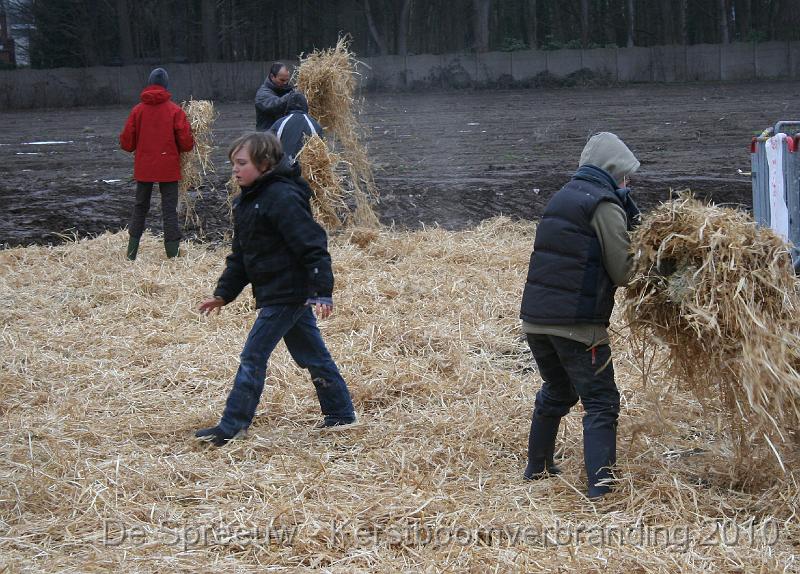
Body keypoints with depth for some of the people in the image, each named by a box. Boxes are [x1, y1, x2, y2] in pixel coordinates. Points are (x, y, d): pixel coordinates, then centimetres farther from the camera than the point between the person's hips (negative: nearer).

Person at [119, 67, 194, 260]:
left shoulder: (137, 110, -3)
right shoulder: (175, 110, -8)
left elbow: (126, 143, -1)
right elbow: (186, 142, -11)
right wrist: (182, 147, 12)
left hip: (143, 168, 2)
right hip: (168, 169, -2)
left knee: (140, 207, 16)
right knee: (170, 209, 3)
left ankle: (132, 252, 16)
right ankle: (172, 253, -1)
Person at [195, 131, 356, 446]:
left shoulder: (283, 198, -19)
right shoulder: (248, 201, 12)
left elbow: (312, 246, -23)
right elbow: (240, 255, 20)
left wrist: (322, 291, -28)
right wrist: (223, 294, 17)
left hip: (287, 294, -10)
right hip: (292, 294, 10)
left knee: (253, 356, -7)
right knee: (312, 355, 16)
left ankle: (231, 427, -2)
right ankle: (341, 414, 26)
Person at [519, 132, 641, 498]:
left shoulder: (562, 197, 17)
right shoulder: (605, 205, -8)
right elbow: (622, 272, -10)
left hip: (535, 317, 8)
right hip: (577, 324, -8)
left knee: (556, 393, 26)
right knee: (600, 403, -2)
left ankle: (537, 467, 36)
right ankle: (600, 486, -9)